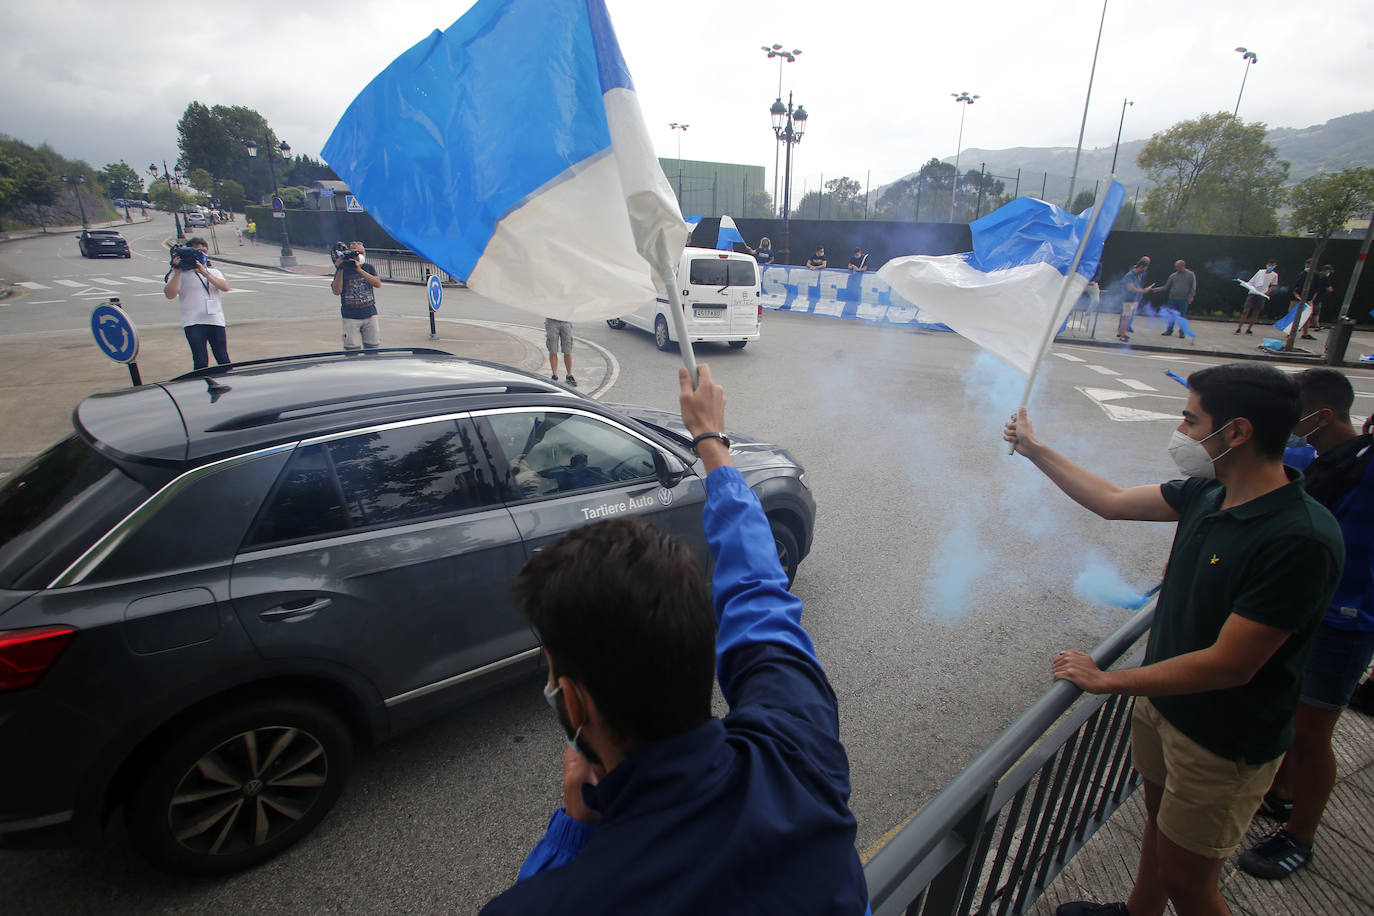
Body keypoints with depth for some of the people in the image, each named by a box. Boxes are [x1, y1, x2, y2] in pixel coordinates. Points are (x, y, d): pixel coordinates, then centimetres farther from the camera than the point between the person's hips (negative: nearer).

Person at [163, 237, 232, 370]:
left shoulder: (214, 272, 19)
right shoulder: (181, 274, 7)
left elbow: (225, 287, -2)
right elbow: (170, 294, -7)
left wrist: (206, 274, -14)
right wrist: (177, 272, -10)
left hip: (216, 321, 3)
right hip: (194, 323, -3)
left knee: (223, 360, 3)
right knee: (201, 361, -9)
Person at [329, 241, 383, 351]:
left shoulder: (368, 268, 9)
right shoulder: (343, 270, 2)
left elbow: (378, 284, -10)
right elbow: (336, 291, -9)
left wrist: (359, 270, -17)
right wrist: (340, 270, -16)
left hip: (370, 315, 2)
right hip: (351, 317, -2)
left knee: (372, 350, 5)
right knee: (352, 353, -5)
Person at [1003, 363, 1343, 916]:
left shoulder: (1301, 539, -31)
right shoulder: (1208, 493, -7)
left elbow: (1228, 665, -29)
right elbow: (1112, 501, 8)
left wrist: (1106, 680, -19)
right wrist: (1035, 450, 14)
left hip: (1225, 742, -7)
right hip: (1164, 698, 7)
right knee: (1159, 819, 28)